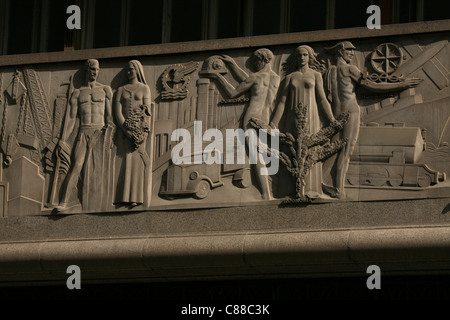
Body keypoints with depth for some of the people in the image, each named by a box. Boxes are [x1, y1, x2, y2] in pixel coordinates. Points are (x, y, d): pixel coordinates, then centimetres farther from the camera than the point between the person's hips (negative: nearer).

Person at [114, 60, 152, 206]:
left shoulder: (144, 88, 9)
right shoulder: (121, 90, 14)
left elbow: (147, 111, 0)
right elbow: (117, 111, 3)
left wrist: (145, 131, -12)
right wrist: (125, 128, -12)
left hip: (139, 128, -1)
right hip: (124, 128, 1)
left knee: (137, 161, -6)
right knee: (128, 160, -8)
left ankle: (135, 198, -7)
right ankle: (125, 197, -10)